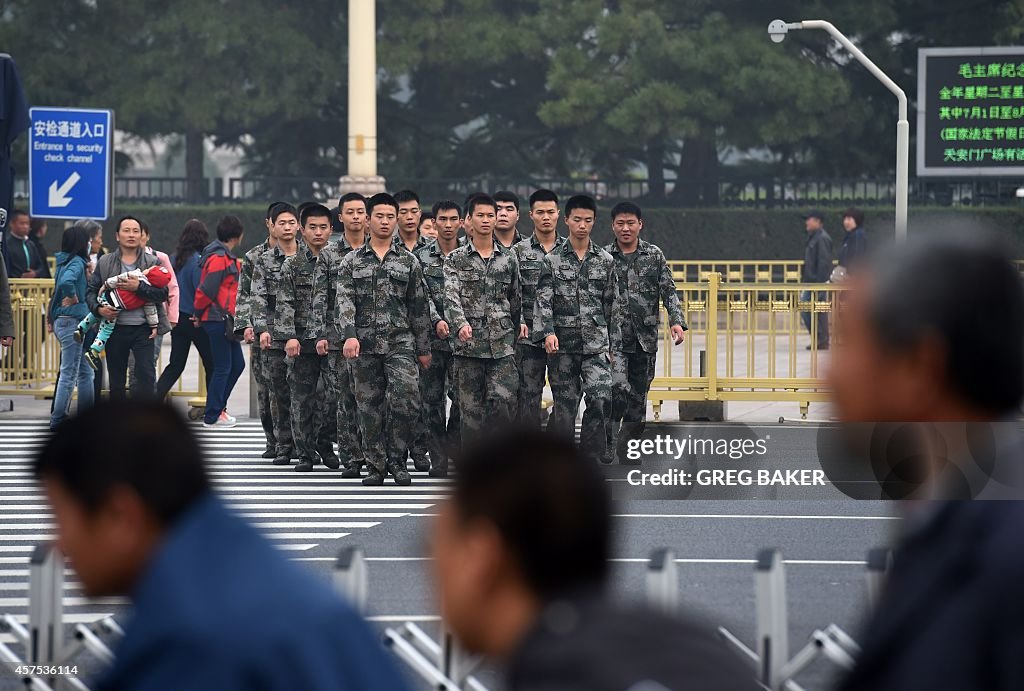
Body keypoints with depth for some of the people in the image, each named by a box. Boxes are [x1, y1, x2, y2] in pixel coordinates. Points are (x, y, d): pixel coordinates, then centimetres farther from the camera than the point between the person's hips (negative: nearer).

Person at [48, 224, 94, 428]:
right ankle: (58, 420, -1)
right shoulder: (76, 263, -16)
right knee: (69, 373, -5)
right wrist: (72, 298, -17)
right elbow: (66, 282, -35)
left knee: (85, 371, 16)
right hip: (72, 320, -10)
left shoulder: (65, 261, 11)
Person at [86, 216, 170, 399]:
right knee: (116, 381, 10)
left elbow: (162, 294, -4)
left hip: (143, 329, -2)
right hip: (115, 328, 2)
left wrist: (139, 287, -18)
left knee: (146, 377, -13)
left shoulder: (152, 262, 4)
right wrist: (98, 309, -10)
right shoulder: (105, 262, 8)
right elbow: (91, 290, 9)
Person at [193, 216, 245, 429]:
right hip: (218, 320, -10)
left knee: (237, 364, 15)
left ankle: (217, 408, 23)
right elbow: (206, 290, -20)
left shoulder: (226, 258, 16)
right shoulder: (219, 259, -17)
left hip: (226, 321, 10)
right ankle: (212, 417, 2)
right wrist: (199, 314, -8)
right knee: (223, 368, -4)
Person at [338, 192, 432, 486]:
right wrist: (350, 335, -18)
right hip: (364, 346, 1)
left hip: (400, 343, -1)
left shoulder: (408, 261, 9)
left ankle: (396, 459, -3)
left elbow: (419, 307, 11)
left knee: (406, 398, -17)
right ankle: (375, 465, 10)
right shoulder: (352, 261, 8)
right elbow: (345, 301, -2)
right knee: (370, 407, 2)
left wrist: (423, 348, 9)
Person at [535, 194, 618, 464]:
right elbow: (543, 300, -4)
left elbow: (612, 306, 12)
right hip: (562, 345, -1)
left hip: (596, 345, 1)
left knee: (601, 399, -16)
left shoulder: (605, 260, 8)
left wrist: (611, 344, 11)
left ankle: (593, 457, -9)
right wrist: (547, 332, -19)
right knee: (564, 406, 3)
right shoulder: (552, 260, 3)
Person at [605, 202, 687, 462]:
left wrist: (677, 321, -13)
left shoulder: (654, 255, 6)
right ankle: (607, 446, -16)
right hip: (613, 336, -3)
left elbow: (669, 291, 2)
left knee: (639, 394, 7)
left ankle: (627, 451, 16)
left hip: (645, 339, 3)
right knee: (617, 389, -19)